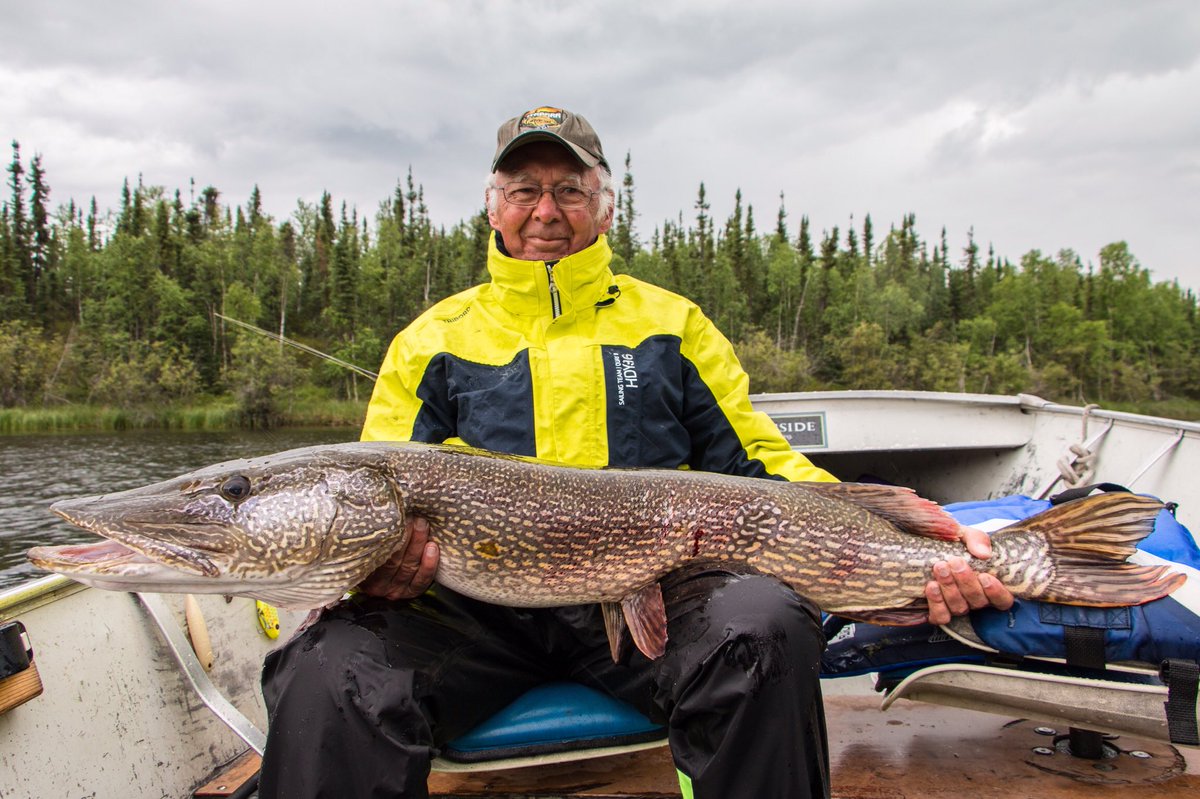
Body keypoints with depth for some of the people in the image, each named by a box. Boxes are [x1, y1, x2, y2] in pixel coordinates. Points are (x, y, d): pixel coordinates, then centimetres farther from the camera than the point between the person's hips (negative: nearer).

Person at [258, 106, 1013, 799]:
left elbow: (760, 461, 11)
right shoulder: (433, 340, 15)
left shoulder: (672, 324, 16)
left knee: (765, 625, -31)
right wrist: (372, 562, -13)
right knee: (330, 674, -30)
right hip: (475, 594, 0)